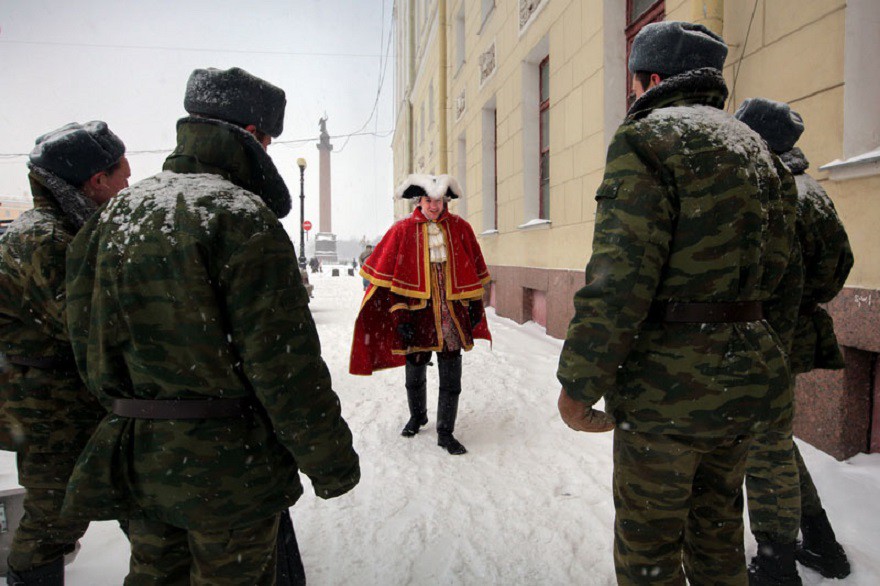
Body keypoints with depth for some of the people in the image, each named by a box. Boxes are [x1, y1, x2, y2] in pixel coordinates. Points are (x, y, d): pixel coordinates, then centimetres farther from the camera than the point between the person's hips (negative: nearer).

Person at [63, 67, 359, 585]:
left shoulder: (119, 212, 6)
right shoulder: (242, 217, -19)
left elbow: (91, 344, 11)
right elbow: (286, 365, -22)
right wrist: (332, 463, -11)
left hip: (137, 460, 7)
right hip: (228, 465, -7)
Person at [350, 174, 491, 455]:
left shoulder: (460, 228, 2)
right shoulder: (403, 230, -4)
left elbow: (473, 272, 9)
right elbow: (389, 276, -4)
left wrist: (476, 307, 10)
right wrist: (400, 314, -9)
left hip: (451, 314, 1)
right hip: (417, 313, -1)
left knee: (451, 378, 3)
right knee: (415, 373, 16)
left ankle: (445, 433, 19)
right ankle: (417, 416, 42)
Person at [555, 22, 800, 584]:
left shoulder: (647, 138, -11)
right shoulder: (758, 148, 15)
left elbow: (619, 278, -22)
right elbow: (784, 277, 16)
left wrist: (578, 383, -15)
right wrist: (768, 359, 23)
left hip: (666, 385, -8)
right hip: (744, 383, 8)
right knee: (718, 527, 24)